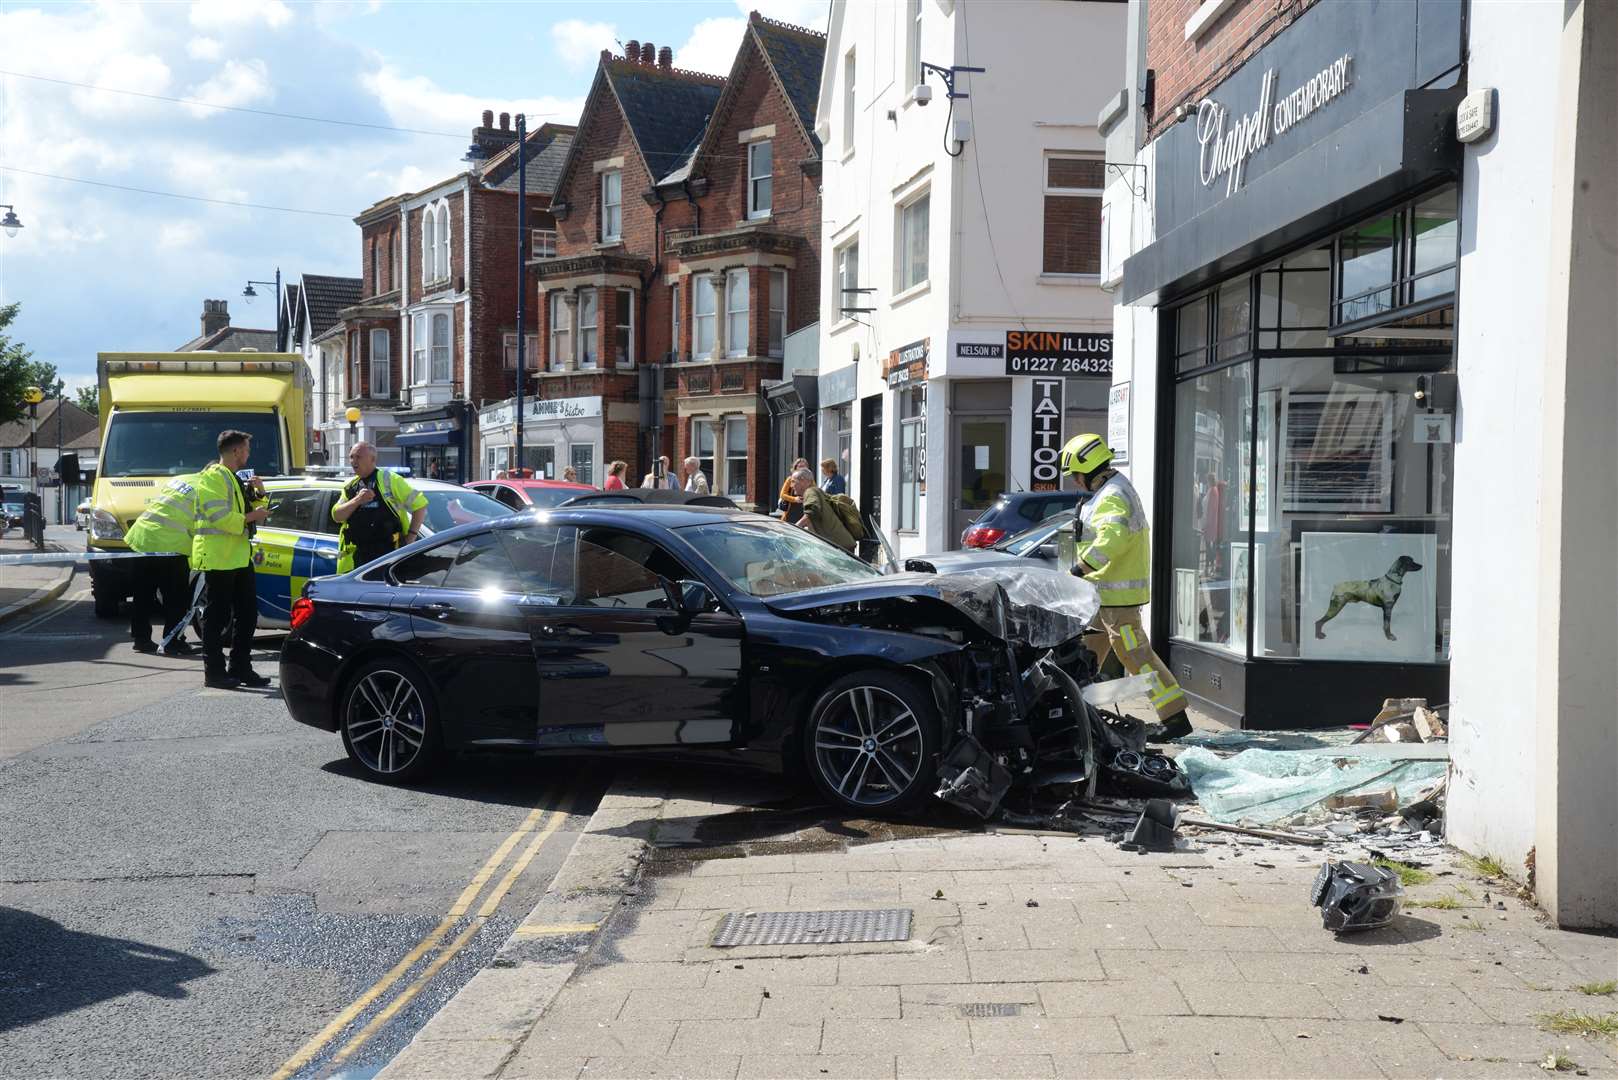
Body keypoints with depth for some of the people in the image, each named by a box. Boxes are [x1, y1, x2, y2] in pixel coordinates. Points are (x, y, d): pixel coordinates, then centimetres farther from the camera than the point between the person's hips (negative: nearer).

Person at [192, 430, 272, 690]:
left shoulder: (235, 478, 20)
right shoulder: (212, 478, -12)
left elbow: (248, 509, 24)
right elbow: (220, 517, -22)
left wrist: (259, 494, 8)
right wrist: (251, 517, -18)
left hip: (239, 556, 10)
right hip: (218, 557, -10)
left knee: (247, 614, 12)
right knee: (218, 616, -4)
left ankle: (240, 668, 20)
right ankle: (214, 672, 1)